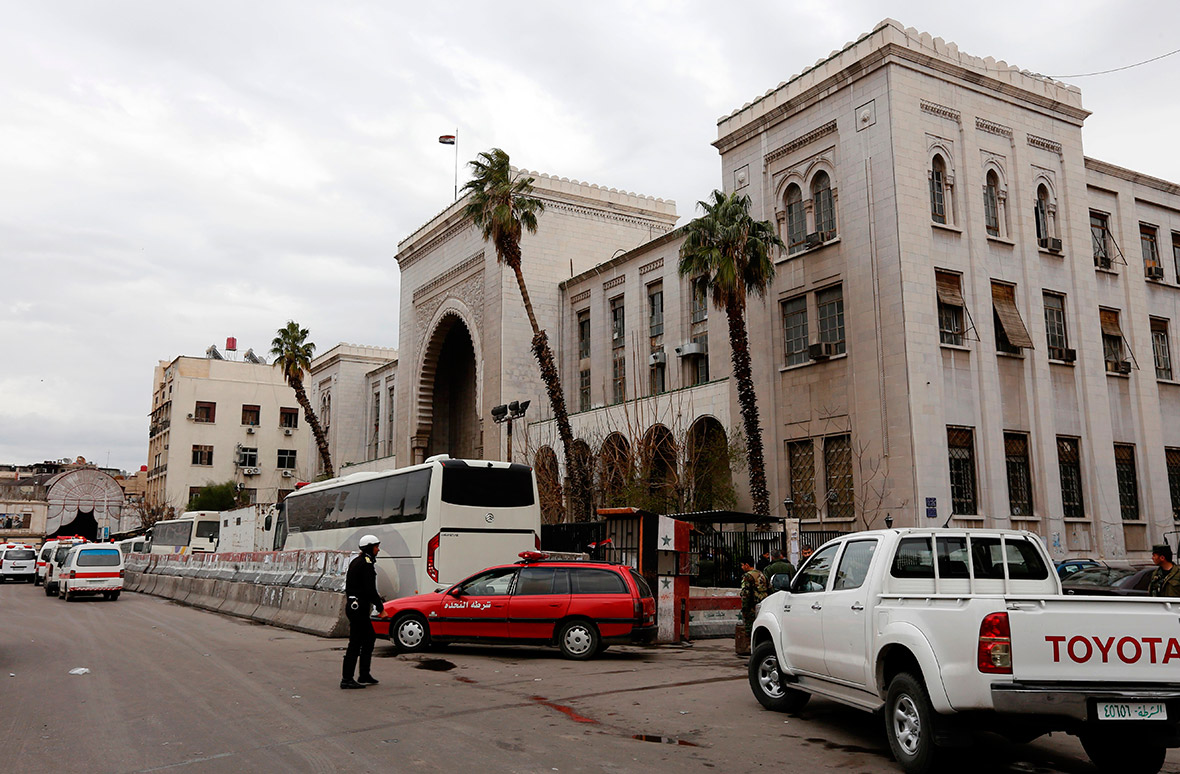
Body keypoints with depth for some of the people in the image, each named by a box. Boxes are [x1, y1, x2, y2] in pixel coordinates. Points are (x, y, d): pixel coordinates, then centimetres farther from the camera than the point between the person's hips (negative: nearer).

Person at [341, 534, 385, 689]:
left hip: (352, 605, 11)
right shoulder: (367, 564, -15)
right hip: (360, 608, -11)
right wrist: (380, 606, -9)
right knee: (355, 642, -5)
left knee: (370, 638, 17)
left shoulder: (355, 562, 15)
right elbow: (370, 590, -20)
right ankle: (346, 679, -1)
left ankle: (364, 676, 21)